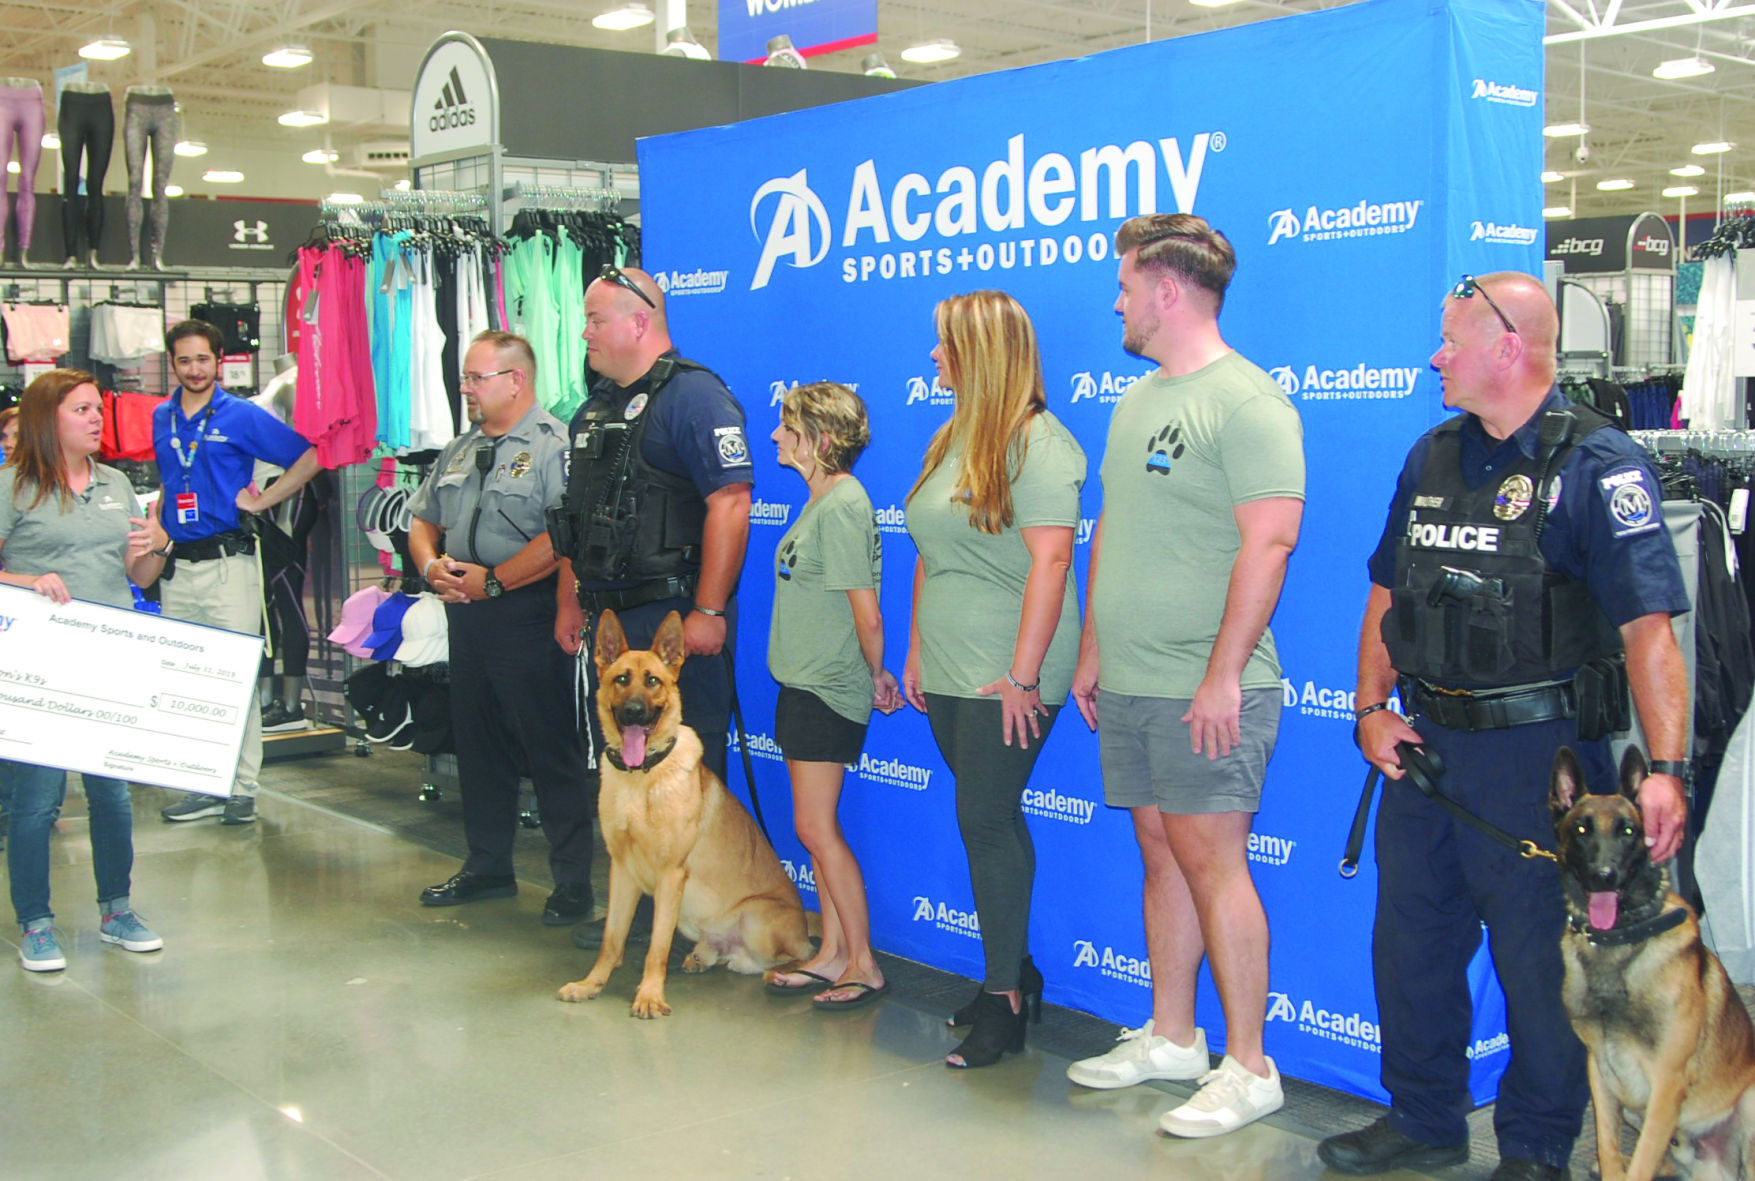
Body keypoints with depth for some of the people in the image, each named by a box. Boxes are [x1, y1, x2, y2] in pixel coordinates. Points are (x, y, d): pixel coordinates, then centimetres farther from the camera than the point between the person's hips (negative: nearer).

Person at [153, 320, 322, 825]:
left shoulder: (241, 416, -3)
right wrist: (157, 528, 14)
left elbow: (309, 458, -4)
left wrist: (260, 501, -6)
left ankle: (241, 789, 3)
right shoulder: (162, 418, 13)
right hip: (177, 566, 6)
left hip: (228, 561, -6)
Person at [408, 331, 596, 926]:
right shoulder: (460, 449, 17)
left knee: (552, 751, -4)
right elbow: (423, 519, 23)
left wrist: (493, 580, -17)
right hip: (467, 615, 9)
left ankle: (573, 882, 4)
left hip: (527, 615, -8)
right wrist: (432, 564, 1)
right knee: (477, 743, 15)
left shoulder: (555, 446, -10)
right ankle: (487, 866, 28)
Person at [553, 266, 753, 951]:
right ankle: (636, 905, 26)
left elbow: (730, 502, -19)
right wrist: (569, 602, 18)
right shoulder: (596, 407, 17)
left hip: (677, 617, -9)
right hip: (610, 618, 9)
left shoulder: (693, 396, -11)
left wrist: (708, 611, -21)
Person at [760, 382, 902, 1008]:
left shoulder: (843, 505, -18)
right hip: (804, 682, 10)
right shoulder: (820, 503, 12)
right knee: (818, 828, 13)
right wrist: (872, 675, 14)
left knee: (817, 828, -5)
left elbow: (866, 613, -19)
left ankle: (864, 966, 4)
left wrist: (875, 675, -5)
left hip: (829, 690, -10)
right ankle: (833, 955, 22)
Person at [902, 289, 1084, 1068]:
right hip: (949, 674, 8)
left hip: (1004, 679, -8)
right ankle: (1015, 968, 25)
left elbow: (1050, 560, -18)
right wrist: (916, 650, 17)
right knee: (987, 821, 13)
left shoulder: (1037, 441, -12)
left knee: (987, 821, -6)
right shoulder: (954, 438, 15)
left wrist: (1024, 675, -20)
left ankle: (1005, 1001, 4)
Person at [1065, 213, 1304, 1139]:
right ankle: (1171, 1037, 26)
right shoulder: (1137, 399, 16)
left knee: (1211, 860, -4)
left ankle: (1248, 1068, 7)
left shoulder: (1246, 400, -12)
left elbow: (1269, 542, -19)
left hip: (1206, 689, -8)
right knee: (1161, 854, 14)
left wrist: (1222, 675, -21)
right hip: (1128, 683, 8)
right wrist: (1092, 648, 18)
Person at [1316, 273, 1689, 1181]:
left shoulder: (1598, 465, -12)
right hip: (1425, 743, 7)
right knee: (1410, 936, 15)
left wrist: (1665, 770, -25)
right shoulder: (1433, 456, 10)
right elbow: (1386, 595, 16)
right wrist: (1372, 708, 4)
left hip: (1538, 748, -7)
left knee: (1540, 957, 4)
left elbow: (1648, 629, -18)